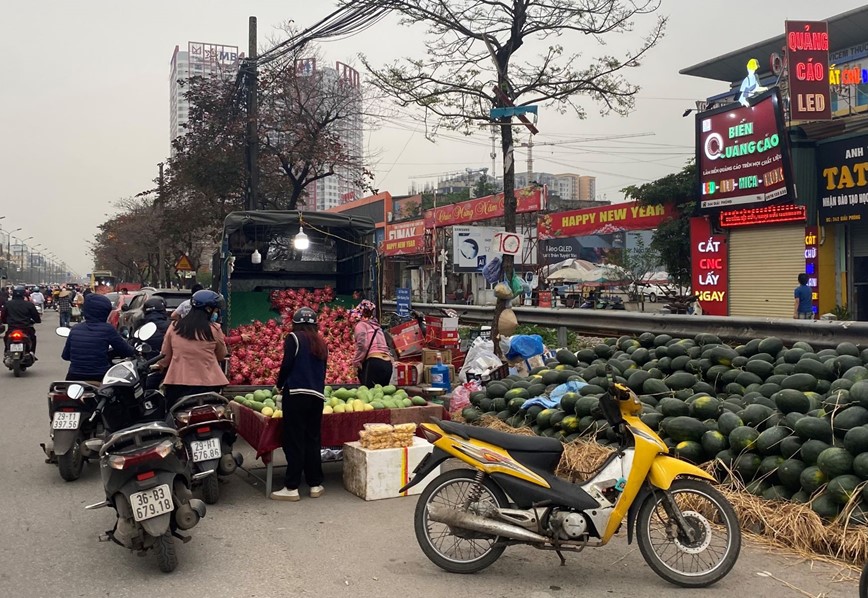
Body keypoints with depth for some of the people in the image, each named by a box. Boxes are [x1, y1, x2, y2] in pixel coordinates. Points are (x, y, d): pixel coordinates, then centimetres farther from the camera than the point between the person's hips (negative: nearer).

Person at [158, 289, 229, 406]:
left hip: (177, 383, 2)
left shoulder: (174, 327, 2)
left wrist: (162, 365, 32)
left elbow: (164, 358, 11)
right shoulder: (214, 329, -5)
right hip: (207, 384, -2)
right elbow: (221, 356, 6)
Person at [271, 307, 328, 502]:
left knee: (294, 441, -2)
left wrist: (279, 385, 7)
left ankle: (291, 488, 0)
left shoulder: (294, 338, 0)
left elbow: (287, 364, -8)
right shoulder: (321, 343, 16)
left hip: (296, 393, -5)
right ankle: (315, 485, 15)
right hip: (317, 396, 5)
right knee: (312, 440, 11)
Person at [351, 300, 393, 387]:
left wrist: (356, 362, -2)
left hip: (373, 363, -7)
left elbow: (362, 345, -10)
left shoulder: (361, 325, 6)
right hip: (387, 363, 7)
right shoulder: (377, 326, 26)